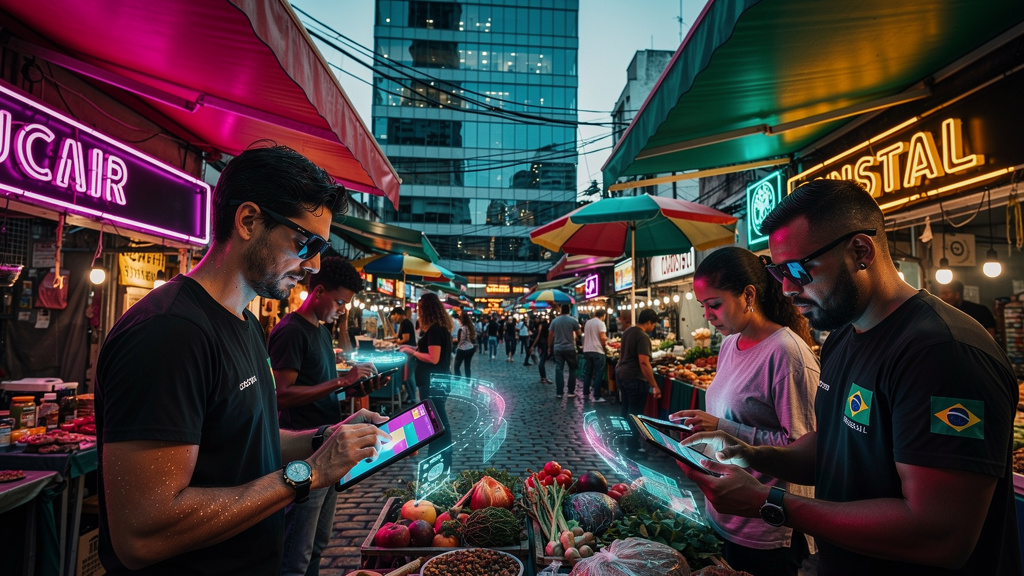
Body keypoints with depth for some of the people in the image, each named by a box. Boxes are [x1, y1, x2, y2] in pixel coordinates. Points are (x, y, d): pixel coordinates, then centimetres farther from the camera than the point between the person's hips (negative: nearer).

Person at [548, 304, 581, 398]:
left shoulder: (554, 321, 1)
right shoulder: (573, 321, -6)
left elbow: (550, 335, 3)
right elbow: (579, 334, 3)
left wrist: (549, 347, 13)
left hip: (557, 349, 2)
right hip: (570, 348, -2)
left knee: (559, 370, 4)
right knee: (572, 370, 10)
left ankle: (559, 392, 3)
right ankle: (571, 392, 10)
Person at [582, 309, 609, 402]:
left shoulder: (587, 322, 11)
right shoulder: (600, 323, -10)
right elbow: (603, 337, -18)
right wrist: (603, 345, 0)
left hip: (587, 350, 7)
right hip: (597, 351, -7)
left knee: (587, 373, 14)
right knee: (598, 374, -1)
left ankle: (585, 394, 18)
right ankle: (597, 396, -2)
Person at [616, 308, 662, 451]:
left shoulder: (627, 331, 9)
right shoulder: (643, 337, -19)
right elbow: (644, 363, -26)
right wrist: (654, 386, -23)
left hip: (620, 373, 9)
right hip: (634, 378, -9)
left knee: (626, 408, 21)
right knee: (635, 412, 2)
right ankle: (633, 444, 10)